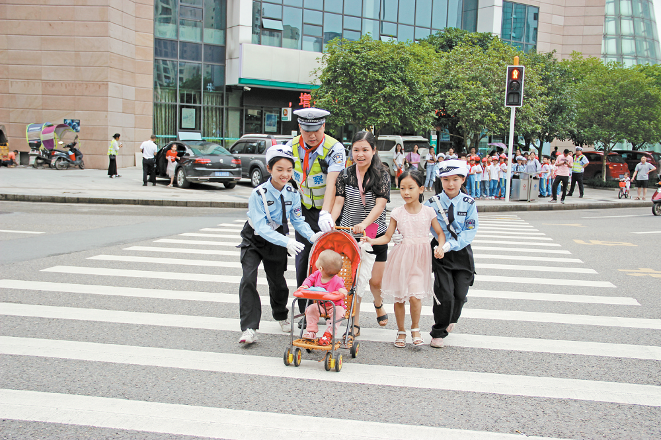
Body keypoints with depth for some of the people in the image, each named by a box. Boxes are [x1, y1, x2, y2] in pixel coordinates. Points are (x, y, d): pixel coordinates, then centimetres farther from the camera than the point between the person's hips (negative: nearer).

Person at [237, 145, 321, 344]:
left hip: (277, 241, 4)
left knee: (278, 282, 12)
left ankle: (281, 316, 42)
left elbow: (298, 220, -5)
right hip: (254, 240, -4)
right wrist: (287, 242, -44)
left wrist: (312, 236, -26)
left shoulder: (293, 194, -11)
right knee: (248, 280, -18)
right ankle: (249, 329, -15)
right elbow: (261, 227, -32)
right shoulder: (259, 194, -26)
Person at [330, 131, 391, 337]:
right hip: (348, 234, 1)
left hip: (375, 234, -1)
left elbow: (380, 204, -15)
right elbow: (338, 203, -2)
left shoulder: (382, 175, -3)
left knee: (375, 281, 6)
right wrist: (330, 221, -21)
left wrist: (364, 223, -30)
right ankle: (355, 323, 9)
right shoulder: (346, 175, 3)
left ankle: (378, 304, 40)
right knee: (353, 279, -3)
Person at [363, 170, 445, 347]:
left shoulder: (428, 212, 1)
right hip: (401, 257, 1)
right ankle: (401, 331, 25)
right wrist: (371, 241, -13)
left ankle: (415, 328, 11)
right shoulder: (397, 212, 2)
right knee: (399, 297, 6)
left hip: (420, 259, -1)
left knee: (415, 296, -13)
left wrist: (440, 247, -12)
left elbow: (440, 233, 6)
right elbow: (387, 236, 3)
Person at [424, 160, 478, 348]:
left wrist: (450, 245, -21)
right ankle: (438, 333, 10)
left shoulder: (469, 203, -3)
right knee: (445, 294, -9)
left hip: (462, 253, 1)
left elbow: (470, 232, -9)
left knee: (460, 294, 4)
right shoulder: (433, 203, -3)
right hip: (440, 253, -1)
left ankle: (450, 320, 37)